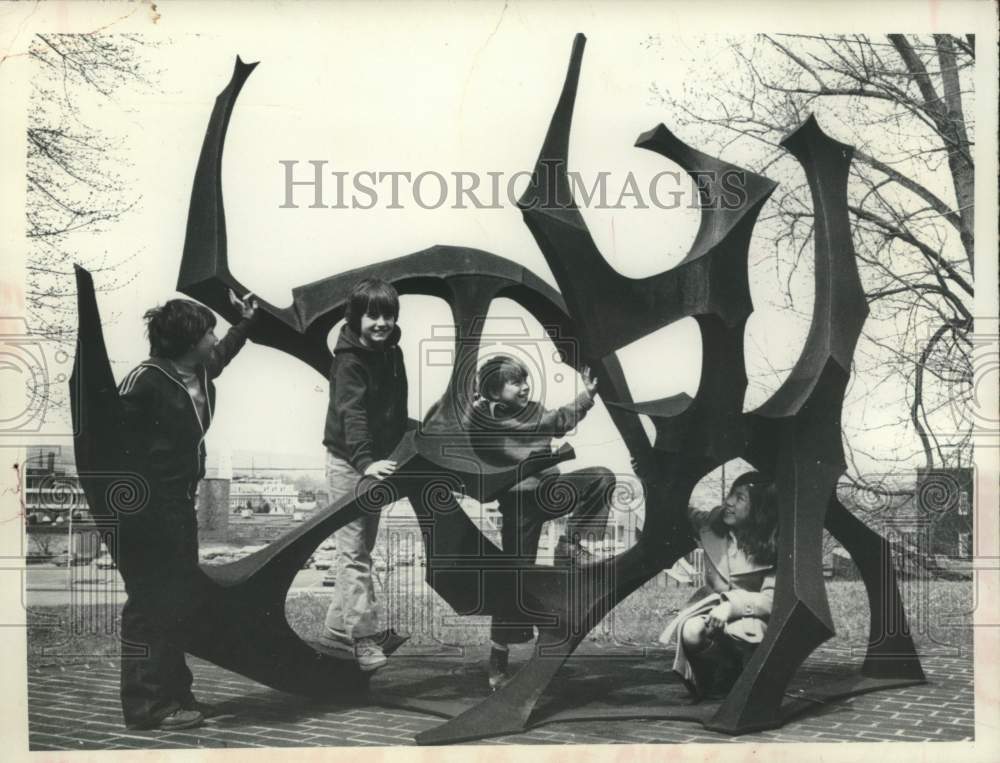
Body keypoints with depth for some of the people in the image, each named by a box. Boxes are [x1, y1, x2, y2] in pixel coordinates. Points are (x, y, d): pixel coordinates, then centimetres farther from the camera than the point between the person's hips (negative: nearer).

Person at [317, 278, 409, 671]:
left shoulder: (392, 354, 6)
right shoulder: (350, 361, -18)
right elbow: (352, 415, -31)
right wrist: (365, 462, -44)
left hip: (377, 461, 9)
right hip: (349, 462, -8)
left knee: (362, 547, 13)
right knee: (352, 552, -7)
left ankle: (337, 628, 23)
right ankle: (364, 639, -7)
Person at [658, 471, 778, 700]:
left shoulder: (772, 550, -12)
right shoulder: (712, 525, -2)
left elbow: (770, 600, -15)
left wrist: (733, 605, -33)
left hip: (750, 613, -3)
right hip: (711, 604, 3)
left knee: (734, 632, -39)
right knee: (691, 633, -33)